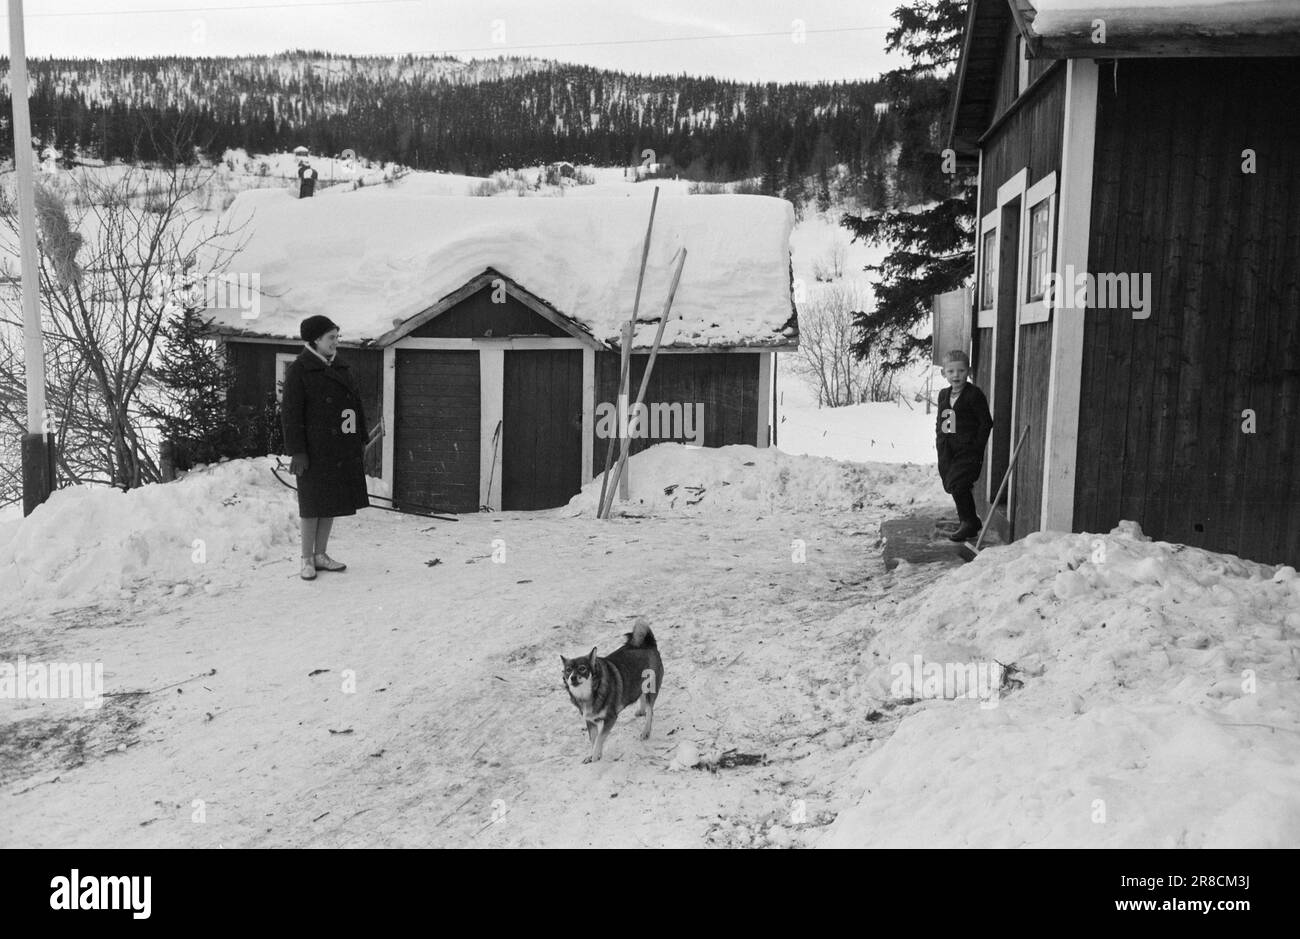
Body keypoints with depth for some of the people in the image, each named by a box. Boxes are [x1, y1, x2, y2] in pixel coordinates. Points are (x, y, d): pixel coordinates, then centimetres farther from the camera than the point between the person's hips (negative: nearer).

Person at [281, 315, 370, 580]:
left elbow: (356, 406, 15)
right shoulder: (298, 370, -8)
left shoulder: (339, 367, 11)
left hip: (342, 449, 6)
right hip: (315, 448, -6)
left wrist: (360, 441, 11)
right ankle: (307, 560, 11)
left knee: (333, 500, 10)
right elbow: (290, 412, -12)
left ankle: (320, 555, 20)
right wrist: (298, 452, -17)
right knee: (314, 503, 0)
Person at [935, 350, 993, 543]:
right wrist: (939, 441, 10)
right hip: (947, 451, 7)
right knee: (952, 486, 12)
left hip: (967, 449, -7)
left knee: (957, 485, -16)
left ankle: (968, 523, 0)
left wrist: (977, 447, -13)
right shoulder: (943, 395, 11)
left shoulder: (974, 395, -9)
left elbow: (986, 423, -9)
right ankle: (972, 522, 28)